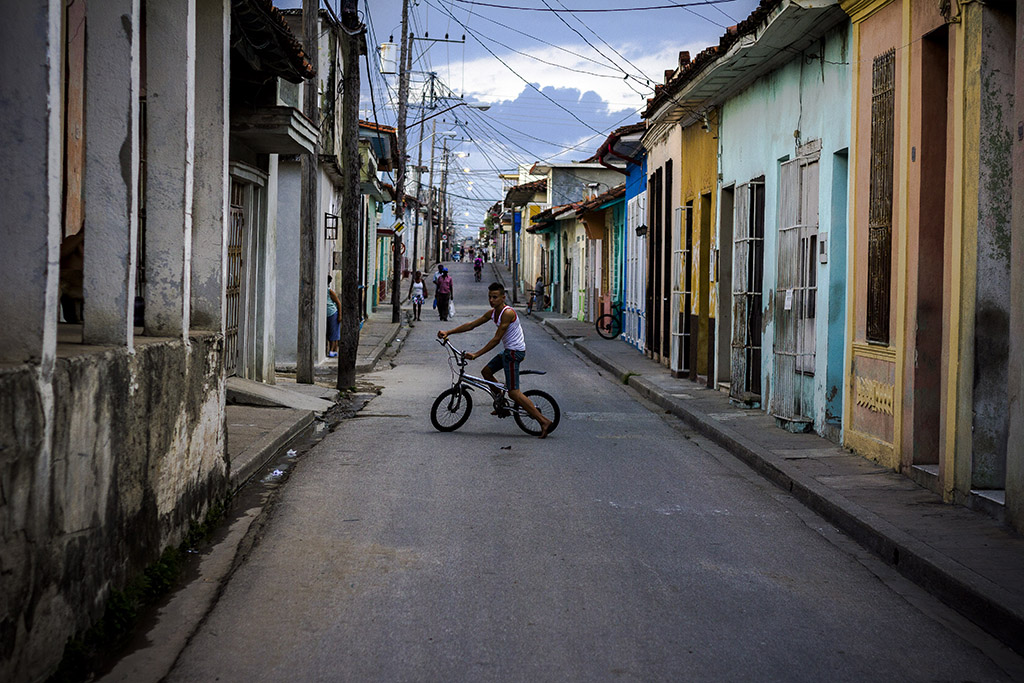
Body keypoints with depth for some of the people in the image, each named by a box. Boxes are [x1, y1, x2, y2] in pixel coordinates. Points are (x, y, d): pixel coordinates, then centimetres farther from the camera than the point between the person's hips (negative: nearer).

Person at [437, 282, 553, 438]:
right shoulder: (493, 313, 9)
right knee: (486, 372, 19)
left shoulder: (507, 313, -20)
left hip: (514, 352, -10)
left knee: (513, 392, -12)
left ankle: (543, 421, -13)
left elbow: (496, 339, -21)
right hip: (509, 351, 10)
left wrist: (476, 354, -20)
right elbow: (471, 324, 13)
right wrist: (448, 332, 7)